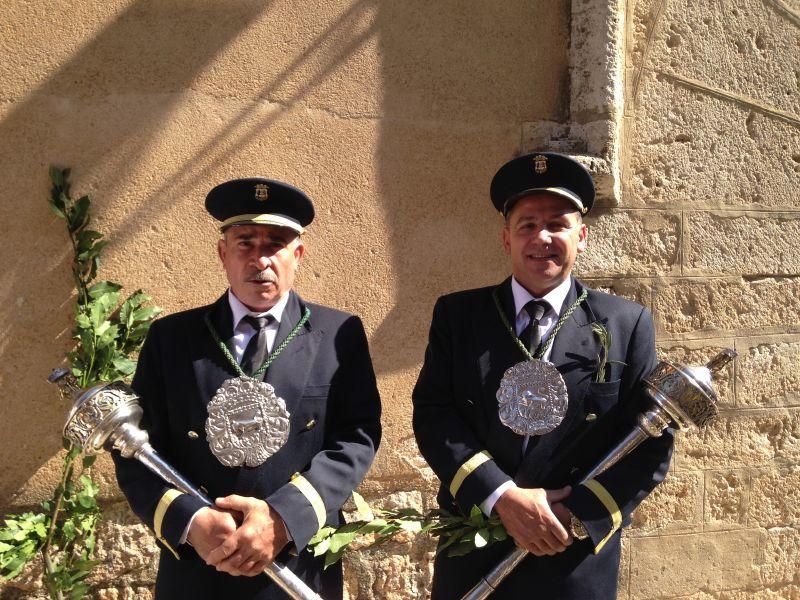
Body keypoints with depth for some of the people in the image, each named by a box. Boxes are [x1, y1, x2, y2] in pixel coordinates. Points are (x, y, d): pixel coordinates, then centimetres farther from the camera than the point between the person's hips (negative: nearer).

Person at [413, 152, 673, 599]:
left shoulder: (627, 324, -1)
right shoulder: (457, 314, 2)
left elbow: (652, 444, -3)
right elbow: (432, 414, -5)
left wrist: (578, 517, -14)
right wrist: (500, 496, -17)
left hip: (578, 564, -1)